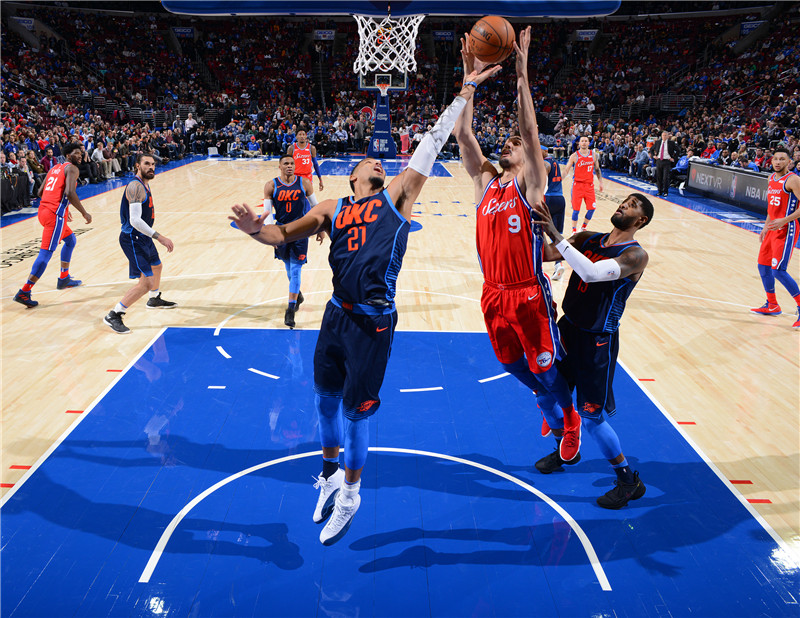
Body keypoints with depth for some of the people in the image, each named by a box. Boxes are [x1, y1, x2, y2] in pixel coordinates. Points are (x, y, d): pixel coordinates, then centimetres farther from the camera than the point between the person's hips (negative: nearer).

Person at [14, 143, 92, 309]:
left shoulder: (54, 168, 22)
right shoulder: (72, 168, -4)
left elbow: (40, 192, 22)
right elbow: (70, 193, -19)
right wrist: (84, 213, -11)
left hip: (43, 209, 10)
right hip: (55, 215, -10)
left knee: (71, 240, 27)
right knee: (46, 252, -8)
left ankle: (64, 279, 34)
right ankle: (24, 292, -9)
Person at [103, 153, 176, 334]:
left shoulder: (145, 184, 10)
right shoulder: (135, 186, -21)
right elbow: (135, 220, -30)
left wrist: (155, 236, 25)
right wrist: (159, 237, -31)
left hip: (143, 236, 11)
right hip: (132, 238, -11)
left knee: (156, 266, 31)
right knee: (146, 282, -15)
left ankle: (154, 300, 57)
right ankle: (113, 315, -4)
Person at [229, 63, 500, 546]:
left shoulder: (396, 197, 5)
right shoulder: (332, 210, 11)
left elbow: (434, 142, 4)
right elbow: (283, 235, 13)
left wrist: (466, 91, 6)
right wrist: (255, 229, -10)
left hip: (374, 323, -4)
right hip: (337, 315, 4)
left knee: (357, 411, 4)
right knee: (326, 398, 18)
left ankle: (350, 495, 28)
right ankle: (331, 473, 45)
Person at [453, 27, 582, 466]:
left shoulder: (530, 184, -4)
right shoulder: (485, 183, 8)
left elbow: (530, 129, -16)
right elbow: (462, 133, 1)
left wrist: (522, 72, -18)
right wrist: (470, 75, -3)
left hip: (529, 295, -5)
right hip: (494, 295, 5)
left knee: (546, 366, 7)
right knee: (514, 365, 19)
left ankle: (569, 420, 34)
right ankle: (550, 410, 45)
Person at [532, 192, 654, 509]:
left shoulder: (635, 255, -16)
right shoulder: (588, 239, 6)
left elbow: (592, 273, -33)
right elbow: (547, 254, 0)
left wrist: (556, 236, -36)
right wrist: (536, 228, -17)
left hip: (598, 339, -7)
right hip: (568, 327, 7)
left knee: (591, 416, -3)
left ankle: (629, 481, 18)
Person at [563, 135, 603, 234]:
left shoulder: (593, 154, 6)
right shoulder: (574, 156, -5)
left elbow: (597, 169, 16)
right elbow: (566, 170, -3)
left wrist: (600, 181, 12)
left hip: (589, 185, 3)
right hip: (578, 184, -3)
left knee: (592, 208, 0)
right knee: (576, 210, -5)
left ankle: (583, 228, 19)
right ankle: (574, 231, 7)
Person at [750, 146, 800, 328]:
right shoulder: (772, 178, 12)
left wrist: (784, 220, -26)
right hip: (773, 229, 9)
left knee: (778, 270, -14)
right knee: (763, 266, 14)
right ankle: (772, 306, 28)